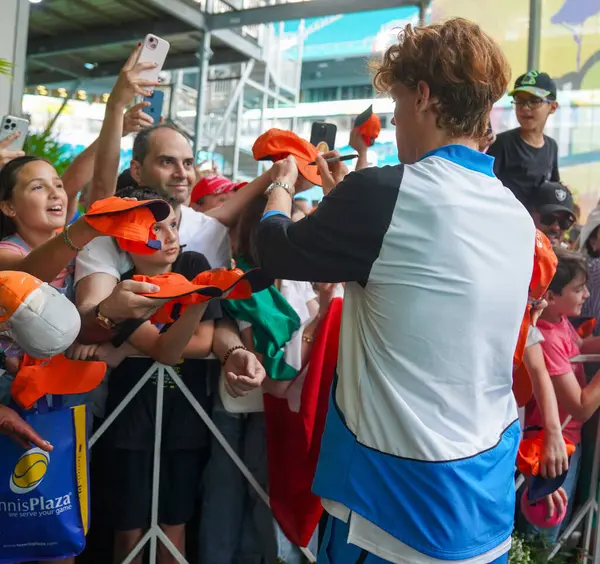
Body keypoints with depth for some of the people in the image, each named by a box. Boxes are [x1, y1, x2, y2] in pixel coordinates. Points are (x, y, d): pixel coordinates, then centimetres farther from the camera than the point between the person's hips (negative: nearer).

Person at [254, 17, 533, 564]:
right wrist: (350, 194, 22)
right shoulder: (518, 218, 1)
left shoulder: (385, 192, -21)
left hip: (401, 491, -6)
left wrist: (282, 184, 14)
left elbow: (276, 252, -5)